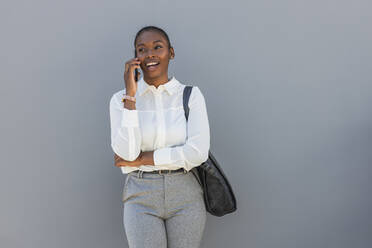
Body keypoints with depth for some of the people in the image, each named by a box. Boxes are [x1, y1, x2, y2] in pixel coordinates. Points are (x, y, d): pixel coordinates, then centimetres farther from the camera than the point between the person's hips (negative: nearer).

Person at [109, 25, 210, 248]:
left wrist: (142, 159, -8)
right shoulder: (121, 99, 2)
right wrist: (130, 94, -12)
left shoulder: (192, 95, 1)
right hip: (142, 198, 0)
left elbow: (198, 152, -10)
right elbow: (126, 152, -12)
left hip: (185, 196, 1)